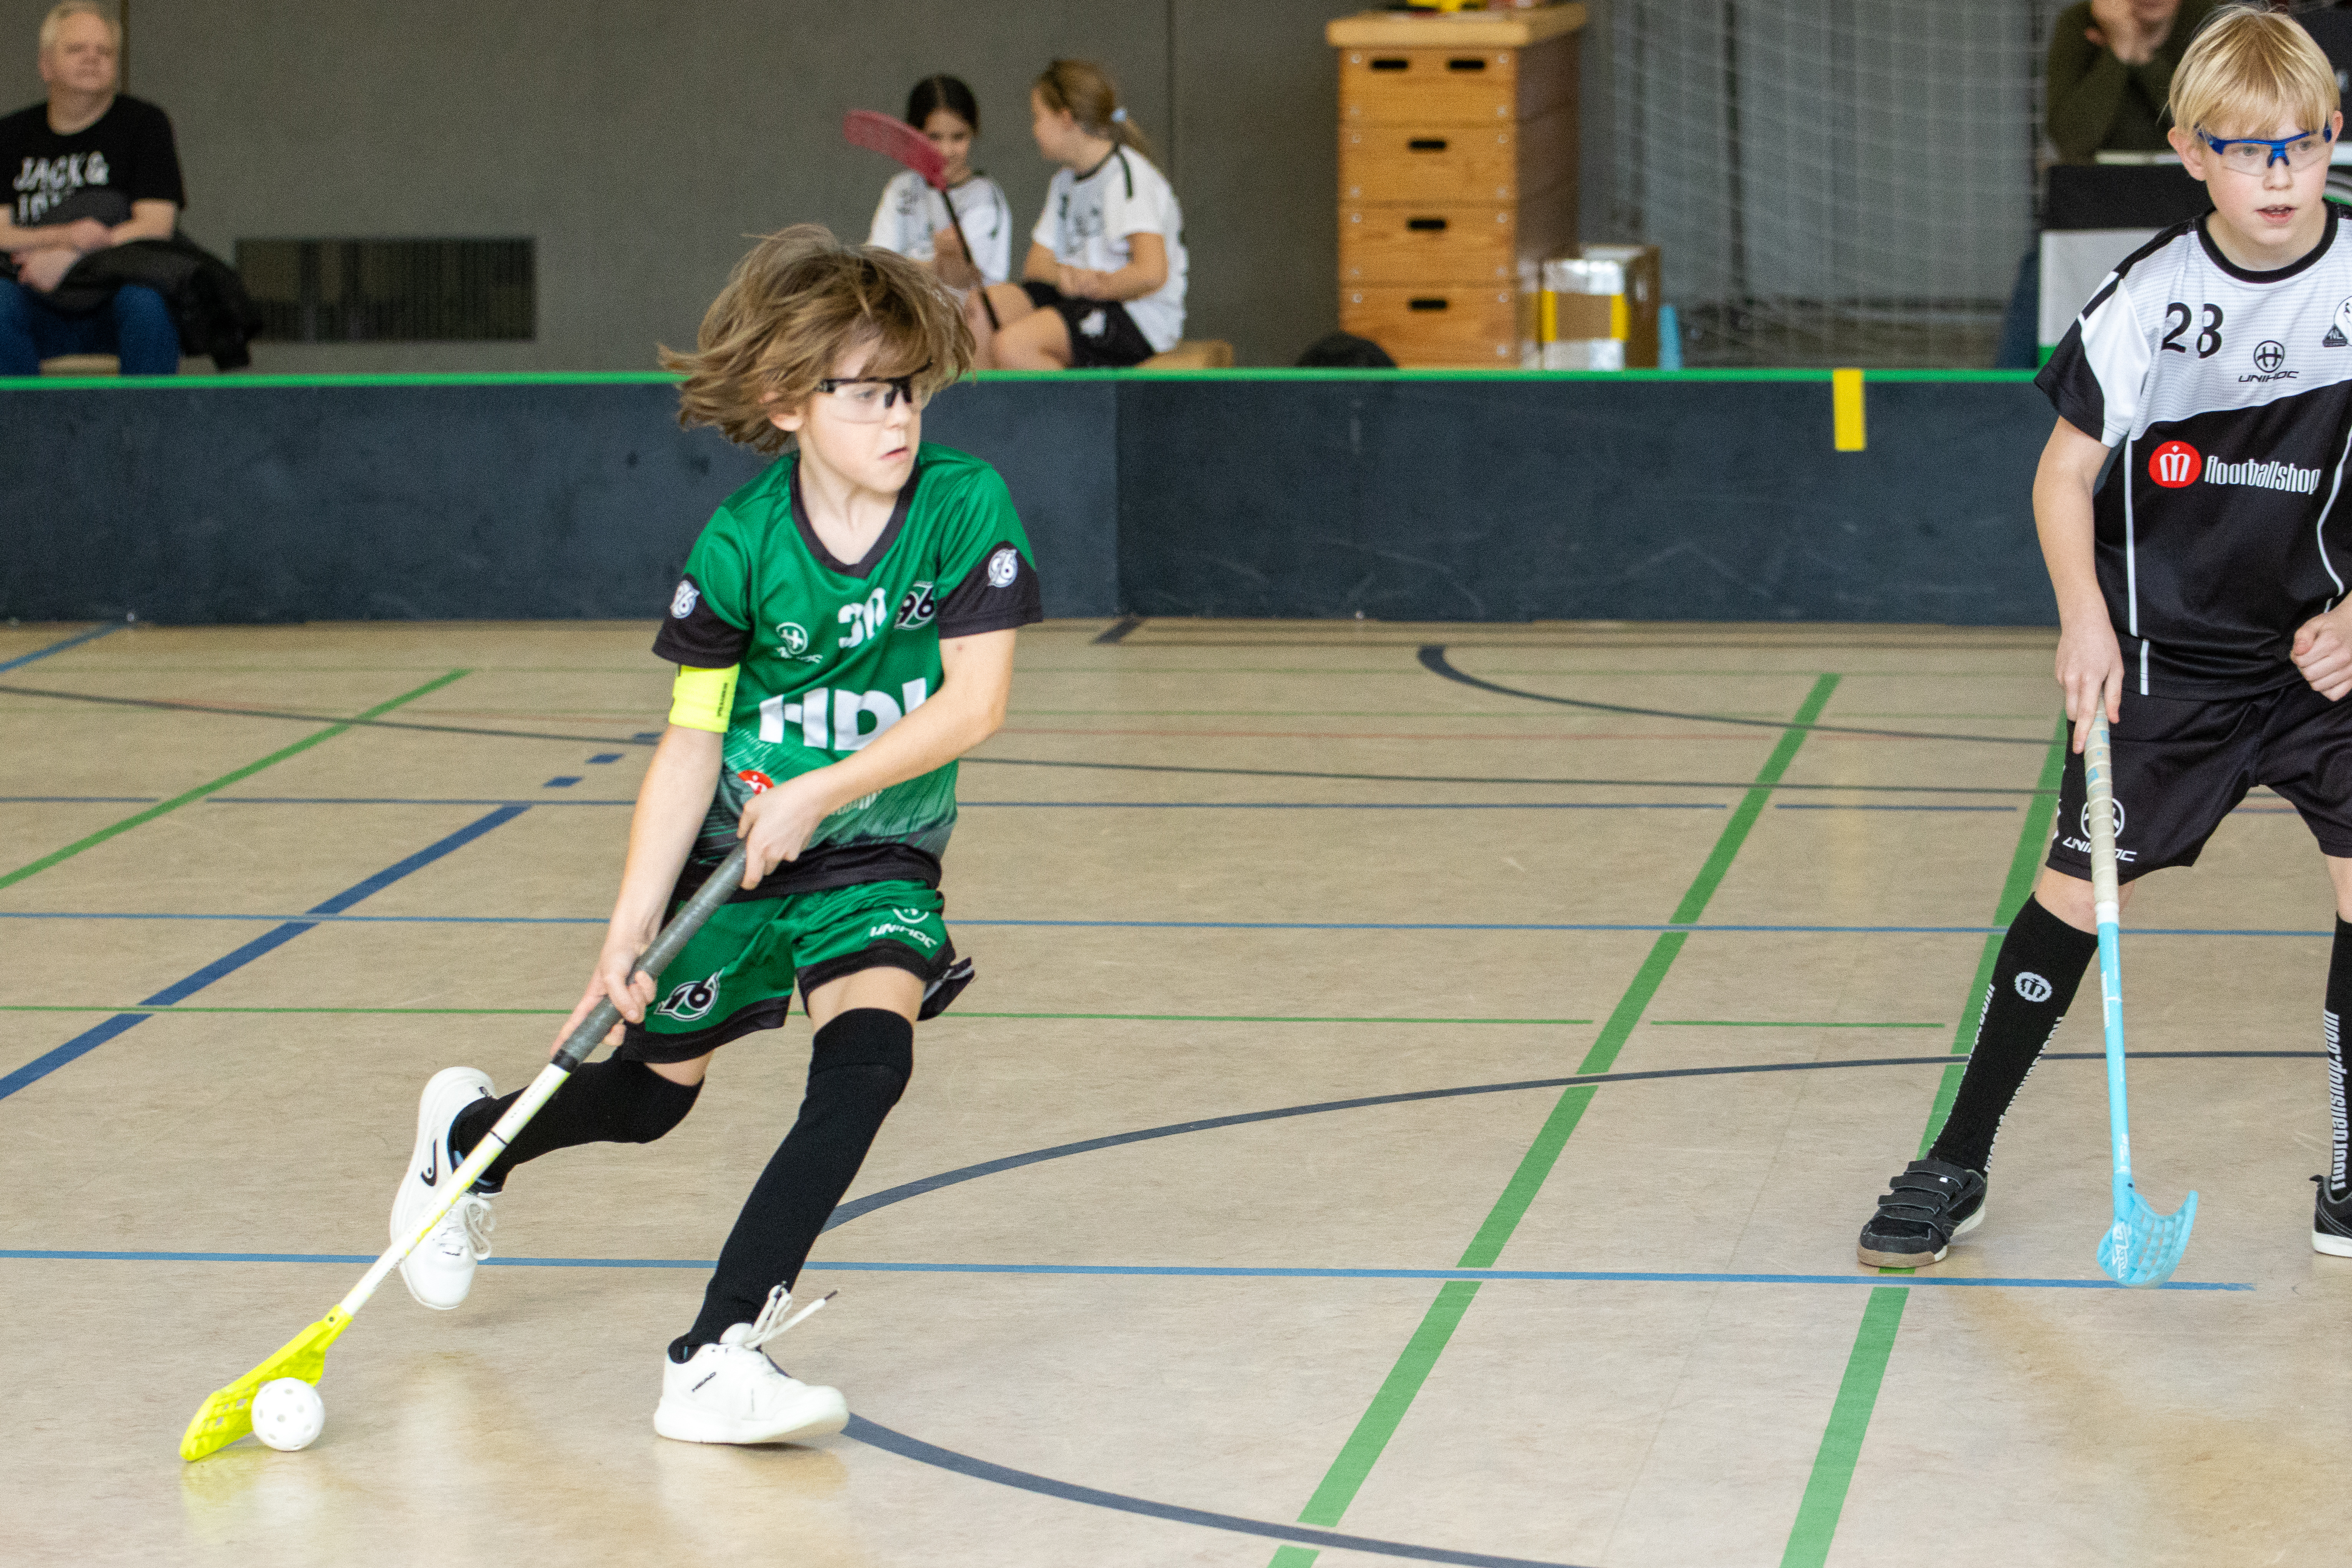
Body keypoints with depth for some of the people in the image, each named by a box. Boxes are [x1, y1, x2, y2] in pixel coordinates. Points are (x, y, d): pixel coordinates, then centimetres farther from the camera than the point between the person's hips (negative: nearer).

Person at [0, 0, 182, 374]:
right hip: (40, 307, 2)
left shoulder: (144, 122, 7)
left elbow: (155, 227, -4)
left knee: (145, 301, -36)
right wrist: (65, 237, -17)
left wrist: (69, 259, -18)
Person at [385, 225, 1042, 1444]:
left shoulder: (968, 505, -17)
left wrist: (818, 793, -24)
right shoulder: (742, 543, -18)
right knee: (652, 1094, 12)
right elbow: (693, 745, -14)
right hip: (730, 852, 0)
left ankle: (714, 1360, -25)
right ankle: (468, 1137, 47)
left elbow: (974, 704, -19)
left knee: (868, 1060, -25)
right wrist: (628, 930, -18)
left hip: (878, 853, 0)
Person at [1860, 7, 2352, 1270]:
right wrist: (2085, 620, -13)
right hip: (2165, 656, -1)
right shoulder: (2149, 298, -10)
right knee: (2077, 884, -2)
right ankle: (1958, 1163, 11)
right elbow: (2065, 469, -1)